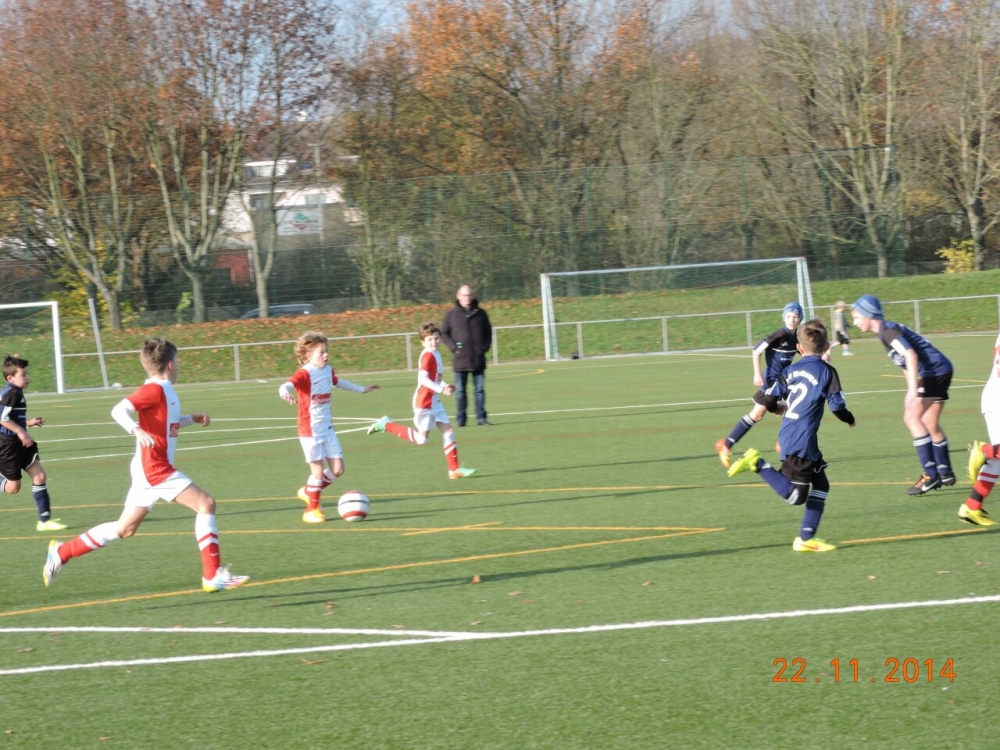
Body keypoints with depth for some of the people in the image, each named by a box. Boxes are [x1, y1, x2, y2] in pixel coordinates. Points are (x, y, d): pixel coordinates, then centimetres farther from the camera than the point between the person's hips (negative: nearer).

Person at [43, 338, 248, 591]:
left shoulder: (164, 391, 14)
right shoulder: (154, 389, -14)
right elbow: (119, 410, -24)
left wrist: (193, 418, 22)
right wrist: (137, 430, -39)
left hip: (150, 469, 10)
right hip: (155, 469, -10)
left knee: (125, 529, 14)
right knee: (206, 503, -12)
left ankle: (62, 552, 21)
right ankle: (213, 575, -13)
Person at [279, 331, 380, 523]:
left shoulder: (328, 371, 7)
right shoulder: (304, 374, -17)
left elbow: (338, 382, 30)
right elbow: (287, 385, -35)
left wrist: (362, 389, 43)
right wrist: (286, 393, -60)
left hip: (327, 429, 7)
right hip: (310, 431, -7)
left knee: (337, 469, 5)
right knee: (318, 470, -5)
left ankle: (309, 492, 26)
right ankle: (312, 509, 11)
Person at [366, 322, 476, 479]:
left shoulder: (436, 355, 11)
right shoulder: (428, 355, -17)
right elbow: (423, 379, -25)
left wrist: (445, 386, 3)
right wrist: (441, 389, -28)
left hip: (434, 401, 9)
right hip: (424, 402, -9)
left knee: (448, 431, 4)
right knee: (422, 439, -2)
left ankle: (454, 469, 6)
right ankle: (387, 425, 8)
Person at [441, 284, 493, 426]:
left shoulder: (480, 313, 7)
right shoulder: (451, 315, 2)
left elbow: (488, 332, 15)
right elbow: (444, 333, 7)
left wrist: (485, 347, 1)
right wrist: (453, 348, -6)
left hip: (478, 359, 2)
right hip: (460, 360, -1)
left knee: (480, 389, 3)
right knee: (460, 391, 0)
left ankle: (481, 417, 8)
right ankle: (460, 419, 3)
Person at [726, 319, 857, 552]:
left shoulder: (790, 371, 10)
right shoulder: (826, 371, -7)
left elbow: (769, 401, 9)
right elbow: (837, 406, -10)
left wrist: (780, 408, 33)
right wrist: (851, 420, 12)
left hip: (787, 437, 8)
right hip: (802, 441, -8)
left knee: (820, 484, 16)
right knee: (795, 495, -7)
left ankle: (806, 538, 13)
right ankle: (758, 464, -13)